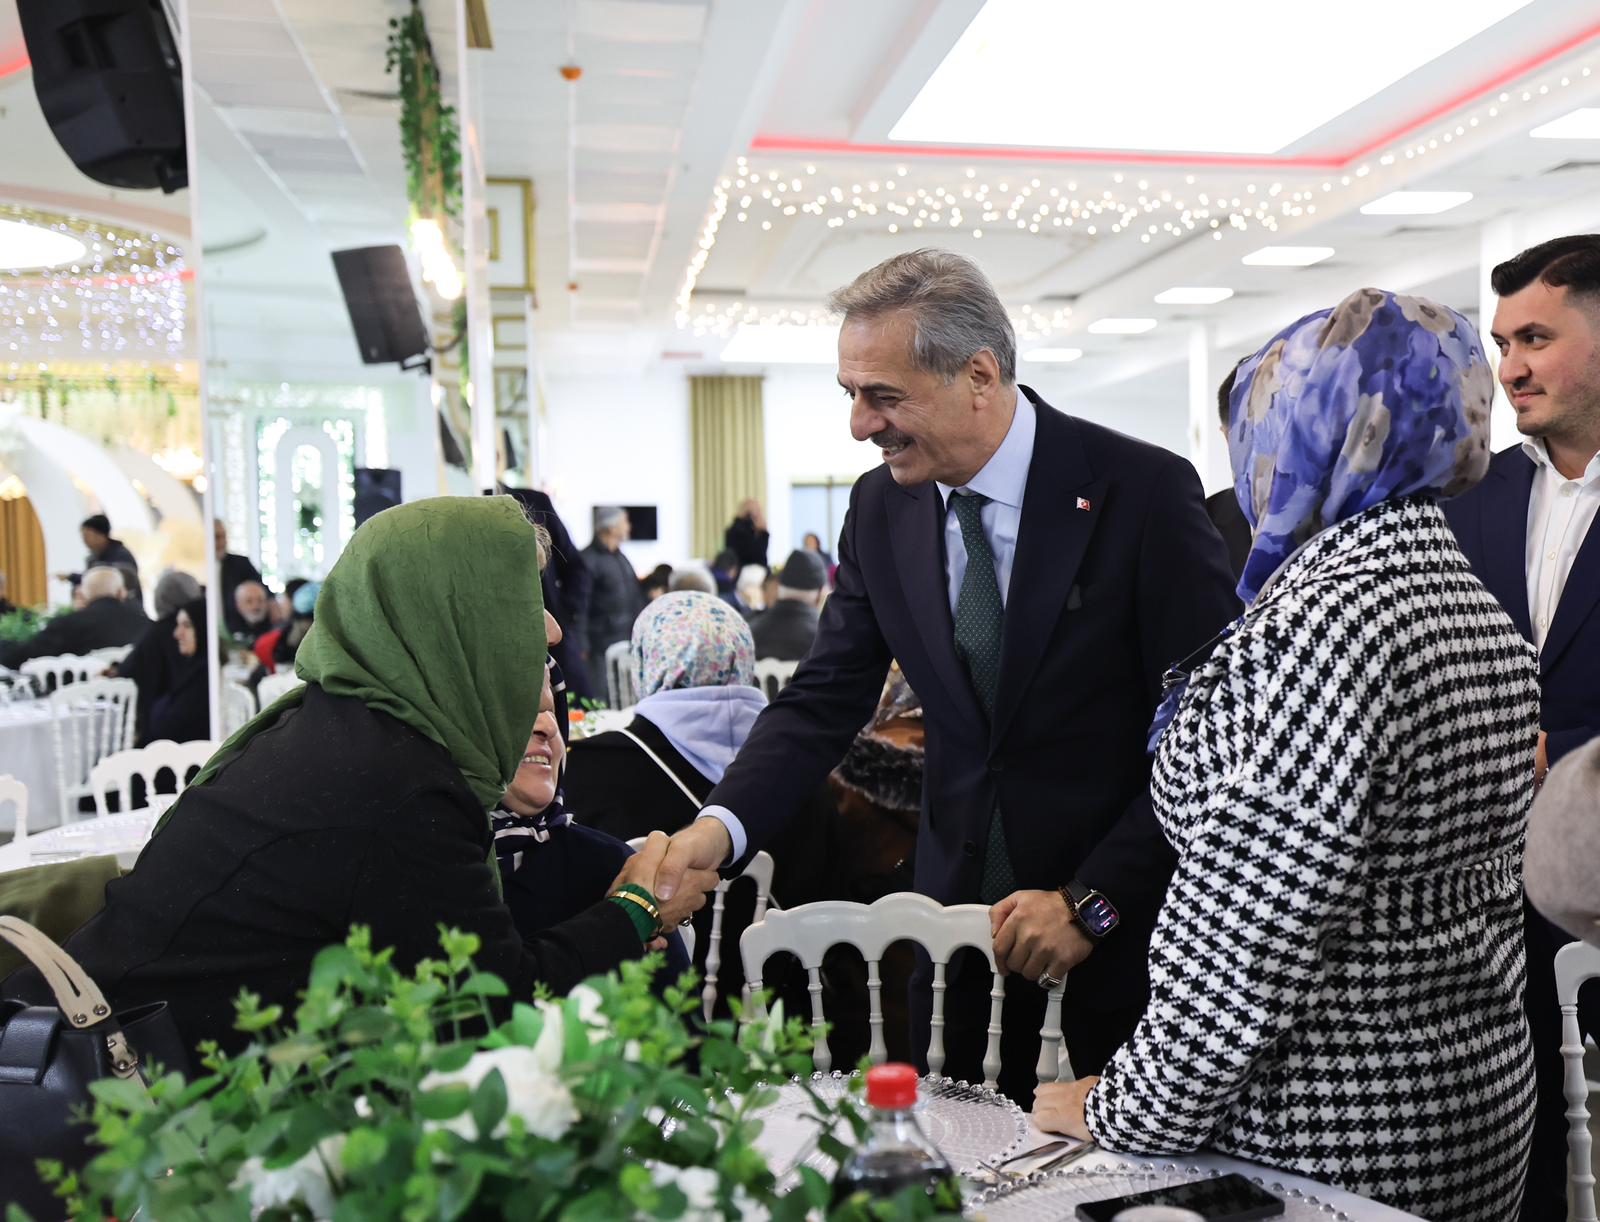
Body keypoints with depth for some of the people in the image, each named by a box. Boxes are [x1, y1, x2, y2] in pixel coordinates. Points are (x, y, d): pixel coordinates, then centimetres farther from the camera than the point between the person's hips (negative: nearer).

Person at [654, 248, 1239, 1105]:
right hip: (959, 897, 4)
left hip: (1121, 912, -3)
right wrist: (720, 827, -15)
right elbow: (827, 696, 1)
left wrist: (1092, 900, -17)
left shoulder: (1144, 490, -14)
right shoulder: (880, 505, 0)